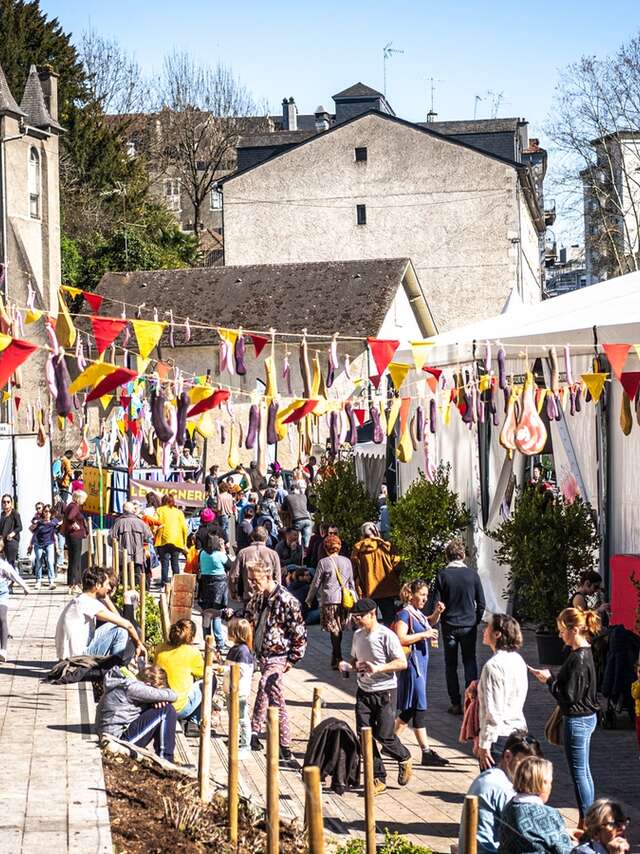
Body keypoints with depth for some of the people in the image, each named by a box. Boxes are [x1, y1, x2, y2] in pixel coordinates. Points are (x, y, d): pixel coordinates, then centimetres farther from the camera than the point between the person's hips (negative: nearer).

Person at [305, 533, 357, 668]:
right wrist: (354, 598, 24)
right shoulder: (346, 561, 6)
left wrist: (309, 600, 13)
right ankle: (336, 655, 24)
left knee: (334, 630, -2)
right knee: (339, 629, 14)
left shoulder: (323, 562, -5)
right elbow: (351, 582, 14)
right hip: (345, 600, 4)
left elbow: (315, 583, 1)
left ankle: (338, 660, -6)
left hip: (329, 599, -4)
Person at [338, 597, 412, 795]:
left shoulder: (387, 636, -13)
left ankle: (404, 759, 26)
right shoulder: (358, 635, 8)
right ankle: (378, 778, 8)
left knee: (384, 736, -5)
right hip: (364, 692, 6)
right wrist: (348, 666, -2)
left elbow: (402, 663, -16)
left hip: (385, 692, -6)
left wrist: (378, 668, -27)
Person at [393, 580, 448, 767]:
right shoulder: (404, 614, -13)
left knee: (409, 708, 13)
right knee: (419, 706, -8)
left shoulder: (417, 613, 13)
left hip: (421, 661, 10)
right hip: (412, 662, -10)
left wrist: (437, 613, 14)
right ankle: (426, 752, -8)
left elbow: (429, 623, 33)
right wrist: (423, 634, -19)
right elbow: (400, 639, -24)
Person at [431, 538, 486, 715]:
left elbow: (436, 603, -7)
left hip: (449, 626, -1)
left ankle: (456, 704, 8)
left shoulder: (442, 575, -10)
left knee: (451, 665, 9)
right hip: (469, 625, 1)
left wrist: (438, 620, 10)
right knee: (470, 662, 12)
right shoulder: (472, 574, -5)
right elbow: (481, 602, -1)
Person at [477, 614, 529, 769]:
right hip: (518, 732, 9)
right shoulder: (518, 660, 8)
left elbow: (493, 711, -20)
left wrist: (484, 745, -15)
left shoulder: (493, 666, -18)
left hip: (499, 736, -9)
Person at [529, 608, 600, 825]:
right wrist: (552, 679, 6)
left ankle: (586, 822, 6)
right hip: (587, 717, 10)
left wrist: (549, 680, -12)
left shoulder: (578, 659, -23)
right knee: (584, 771, 17)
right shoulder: (585, 653, 7)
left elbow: (569, 696, -23)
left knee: (578, 772, 0)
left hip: (577, 721, -10)